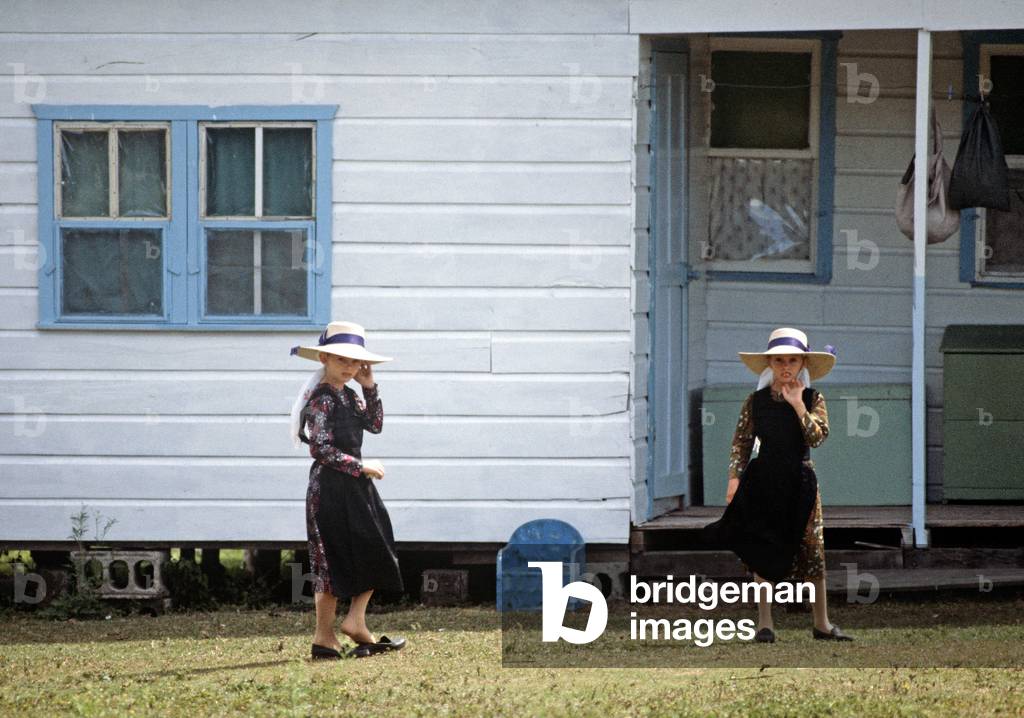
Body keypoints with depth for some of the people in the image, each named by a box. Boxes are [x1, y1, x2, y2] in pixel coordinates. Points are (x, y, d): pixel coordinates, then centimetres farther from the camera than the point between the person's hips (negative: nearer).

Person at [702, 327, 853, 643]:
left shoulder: (812, 399, 2)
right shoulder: (756, 401, 2)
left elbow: (818, 436, -12)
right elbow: (741, 443, 3)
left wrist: (798, 405, -14)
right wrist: (734, 479, -5)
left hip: (800, 480, 0)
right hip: (764, 481, 0)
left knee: (812, 549, 1)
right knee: (762, 552, 0)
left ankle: (821, 623, 11)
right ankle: (764, 623, 6)